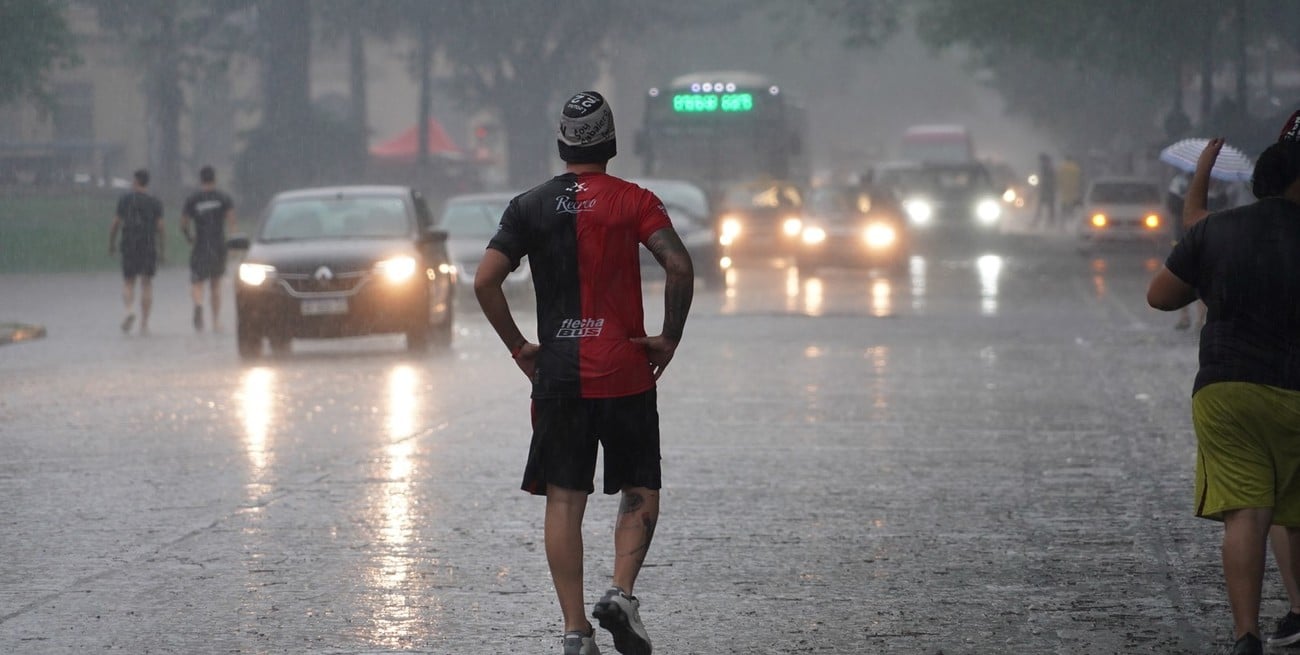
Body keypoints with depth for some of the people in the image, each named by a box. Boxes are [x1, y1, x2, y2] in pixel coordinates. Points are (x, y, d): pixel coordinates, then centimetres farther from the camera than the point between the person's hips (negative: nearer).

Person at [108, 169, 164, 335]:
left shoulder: (125, 199, 1)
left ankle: (129, 309, -19)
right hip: (149, 246, 1)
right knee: (146, 284, 6)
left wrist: (111, 243, 10)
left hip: (129, 245, -1)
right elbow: (160, 227, -2)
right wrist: (161, 250, 4)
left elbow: (116, 224, -1)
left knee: (128, 282, 9)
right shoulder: (155, 202, 3)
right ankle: (144, 324, 3)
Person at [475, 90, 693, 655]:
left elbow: (485, 280, -3)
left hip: (557, 375, 1)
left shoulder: (529, 206, 5)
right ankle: (621, 593, -10)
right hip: (625, 374, -1)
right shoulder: (634, 202, -1)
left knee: (563, 502, 3)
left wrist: (517, 345, 7)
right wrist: (670, 338, -4)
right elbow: (679, 266, -15)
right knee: (640, 492, 12)